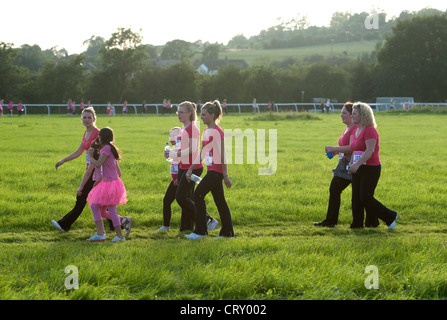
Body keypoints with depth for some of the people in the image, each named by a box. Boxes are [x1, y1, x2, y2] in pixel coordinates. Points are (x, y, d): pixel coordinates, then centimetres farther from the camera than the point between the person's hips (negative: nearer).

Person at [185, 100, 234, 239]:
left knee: (198, 195, -11)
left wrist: (225, 175, -17)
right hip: (211, 170, 9)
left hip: (216, 171, -9)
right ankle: (228, 232, 15)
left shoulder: (217, 131, -14)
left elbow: (222, 155, -16)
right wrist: (191, 169, 19)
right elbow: (202, 154, 21)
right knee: (220, 201, 11)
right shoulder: (205, 132, 14)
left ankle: (200, 231, -7)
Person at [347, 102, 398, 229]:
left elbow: (370, 151, -23)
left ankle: (390, 216, 5)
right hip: (358, 169, 9)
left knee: (366, 198, -9)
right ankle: (357, 224, 10)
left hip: (371, 169, -9)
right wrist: (351, 164, 8)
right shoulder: (356, 131, 14)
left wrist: (357, 164, -29)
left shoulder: (370, 130, -14)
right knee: (356, 197, 5)